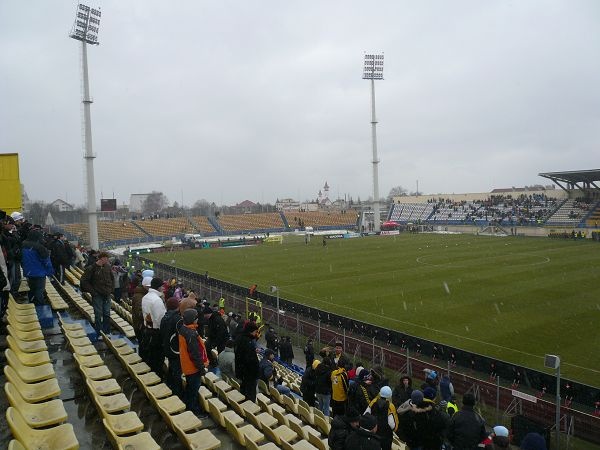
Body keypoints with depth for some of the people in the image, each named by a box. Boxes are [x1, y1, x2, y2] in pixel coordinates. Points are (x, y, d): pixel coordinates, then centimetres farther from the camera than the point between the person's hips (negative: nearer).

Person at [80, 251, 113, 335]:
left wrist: (110, 289, 10)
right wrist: (92, 291, -12)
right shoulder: (91, 268, -13)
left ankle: (107, 332, 21)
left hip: (107, 295, 5)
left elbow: (111, 278, 19)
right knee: (98, 315, 2)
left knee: (107, 314, 10)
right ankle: (99, 334, 14)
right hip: (97, 295, -5)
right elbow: (84, 281, -11)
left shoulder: (108, 266, 4)